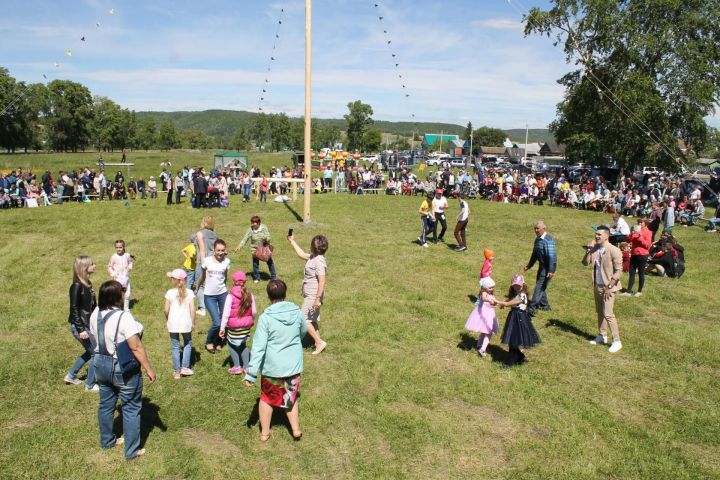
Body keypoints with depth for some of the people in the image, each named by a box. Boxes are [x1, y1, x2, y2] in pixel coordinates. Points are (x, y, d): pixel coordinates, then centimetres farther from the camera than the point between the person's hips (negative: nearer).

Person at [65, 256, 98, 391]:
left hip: (87, 324, 9)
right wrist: (81, 329, -22)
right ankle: (90, 385, 14)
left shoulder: (87, 284, 6)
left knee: (90, 352, 23)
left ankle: (71, 376, 38)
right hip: (79, 326, -9)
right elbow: (74, 309, -20)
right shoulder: (77, 286, -20)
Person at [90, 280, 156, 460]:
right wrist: (149, 369, -16)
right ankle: (132, 450, 18)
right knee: (131, 408, 8)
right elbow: (136, 347, -25)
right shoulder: (123, 317, -27)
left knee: (106, 405, 23)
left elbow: (96, 339, 9)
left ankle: (107, 440, 43)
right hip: (124, 371, -7)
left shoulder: (95, 314, -4)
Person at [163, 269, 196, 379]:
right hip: (186, 323, 0)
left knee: (175, 347, 11)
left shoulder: (170, 293, -8)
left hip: (173, 324, 0)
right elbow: (192, 309, -7)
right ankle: (185, 367, 15)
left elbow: (166, 310, -6)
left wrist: (168, 319, 14)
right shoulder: (189, 292, -7)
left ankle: (177, 371, 16)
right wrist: (193, 322, 5)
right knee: (188, 344, 21)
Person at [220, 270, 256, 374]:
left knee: (232, 344, 17)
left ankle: (237, 367, 18)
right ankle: (246, 367, 24)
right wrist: (251, 321, 20)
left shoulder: (230, 296, -17)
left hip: (234, 327, -4)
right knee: (243, 345, 22)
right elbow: (254, 311, 2)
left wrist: (222, 328, -8)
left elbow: (226, 314, -15)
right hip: (246, 326, 4)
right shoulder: (250, 295, -6)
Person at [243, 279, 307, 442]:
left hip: (272, 367, -2)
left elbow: (258, 347, -19)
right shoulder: (297, 312, -8)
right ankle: (296, 429, 30)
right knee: (291, 397, 25)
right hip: (294, 366, 2)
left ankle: (265, 432, 34)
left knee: (267, 398, 21)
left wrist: (251, 374, -14)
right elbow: (303, 332, 12)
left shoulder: (265, 318, -19)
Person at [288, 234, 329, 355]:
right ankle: (318, 343, 25)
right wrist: (292, 241, 28)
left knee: (304, 320, -3)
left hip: (313, 296, -10)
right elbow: (301, 254, 25)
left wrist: (318, 299, -26)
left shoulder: (319, 261, -23)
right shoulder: (313, 257, 6)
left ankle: (319, 342, 4)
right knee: (312, 320, 17)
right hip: (310, 295, 10)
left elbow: (322, 281, -26)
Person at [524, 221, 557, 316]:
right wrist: (529, 265, 24)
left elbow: (551, 256, -25)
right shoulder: (537, 239, 7)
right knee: (539, 285, 19)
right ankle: (544, 305, 36)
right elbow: (535, 253, 18)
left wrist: (551, 271, -30)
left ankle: (531, 309, -7)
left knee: (539, 287, -9)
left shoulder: (548, 240, -21)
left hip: (548, 266, -9)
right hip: (542, 265, 9)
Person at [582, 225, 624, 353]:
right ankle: (602, 336, 30)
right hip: (597, 286, 7)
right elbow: (585, 263, 3)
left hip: (608, 287, -7)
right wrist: (588, 250, -11)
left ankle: (617, 341, 0)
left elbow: (618, 272, -17)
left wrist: (609, 287, -18)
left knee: (608, 313, -10)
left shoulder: (614, 250, -16)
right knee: (600, 312, 16)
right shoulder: (595, 249, 3)